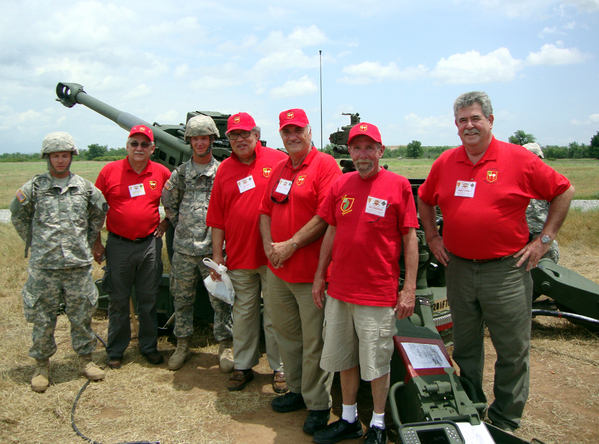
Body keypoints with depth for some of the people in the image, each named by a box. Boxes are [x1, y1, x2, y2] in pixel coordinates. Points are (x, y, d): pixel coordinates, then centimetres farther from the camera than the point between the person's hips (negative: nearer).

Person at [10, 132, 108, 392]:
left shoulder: (85, 187, 5)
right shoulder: (34, 187, 0)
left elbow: (99, 214, 19)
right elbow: (18, 215, 13)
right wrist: (34, 242, 10)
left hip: (79, 264, 1)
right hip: (43, 266, -1)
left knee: (82, 316, 9)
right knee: (42, 319, 6)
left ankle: (85, 360, 24)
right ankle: (41, 365, 22)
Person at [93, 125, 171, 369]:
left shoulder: (161, 173, 2)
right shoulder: (110, 171, -2)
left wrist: (165, 222, 5)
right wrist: (96, 243, 0)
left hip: (150, 245, 1)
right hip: (119, 245, -1)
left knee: (148, 300, 10)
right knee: (118, 301, 8)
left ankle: (149, 346, 25)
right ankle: (115, 351, 22)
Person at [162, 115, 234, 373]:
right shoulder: (180, 173, 8)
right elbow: (168, 202, 20)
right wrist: (180, 224, 12)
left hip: (214, 248, -3)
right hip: (183, 248, 3)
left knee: (220, 299, 1)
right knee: (182, 299, 12)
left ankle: (225, 346, 16)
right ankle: (182, 345, 26)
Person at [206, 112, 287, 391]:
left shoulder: (278, 160, -2)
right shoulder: (224, 170, 7)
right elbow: (217, 218, 8)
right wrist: (217, 255, 5)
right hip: (239, 255, 3)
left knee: (275, 314, 8)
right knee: (243, 313, 13)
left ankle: (279, 368, 22)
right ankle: (243, 367, 27)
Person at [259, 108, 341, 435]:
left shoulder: (325, 165, -8)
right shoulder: (279, 170, 16)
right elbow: (266, 211, 18)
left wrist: (291, 245, -16)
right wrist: (268, 244, 0)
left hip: (310, 271, -7)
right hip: (277, 271, 8)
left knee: (314, 341, 1)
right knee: (286, 334, 18)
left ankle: (318, 404, 16)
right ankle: (297, 390, 34)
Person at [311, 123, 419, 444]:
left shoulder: (398, 185, -6)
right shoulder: (340, 185, 6)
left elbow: (409, 239, -6)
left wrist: (409, 289, -10)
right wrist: (319, 276, 11)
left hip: (378, 293, -5)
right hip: (339, 290, 5)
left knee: (377, 362, 7)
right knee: (344, 358, 16)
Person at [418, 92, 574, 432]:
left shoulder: (519, 159, -6)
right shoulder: (445, 163, 4)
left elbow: (564, 191, 1)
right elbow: (425, 200, 20)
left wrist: (545, 240, -2)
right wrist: (433, 238, 11)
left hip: (506, 270, -3)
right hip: (458, 268, 4)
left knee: (513, 350, 6)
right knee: (465, 348, 15)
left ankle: (505, 421, 23)